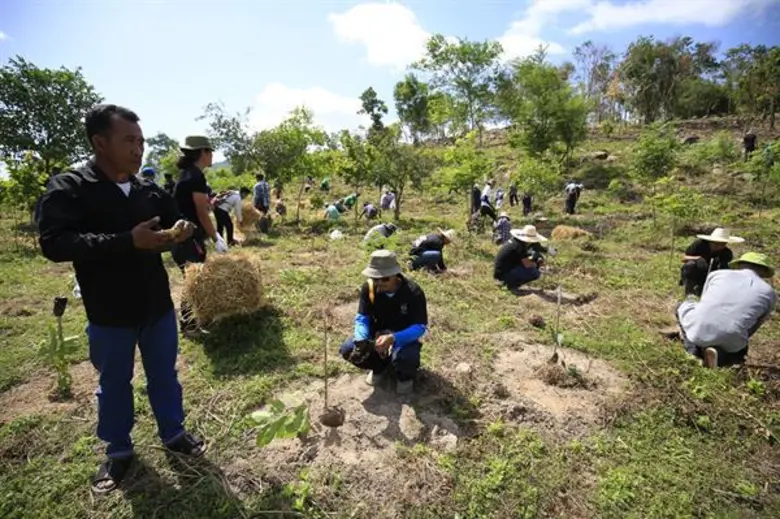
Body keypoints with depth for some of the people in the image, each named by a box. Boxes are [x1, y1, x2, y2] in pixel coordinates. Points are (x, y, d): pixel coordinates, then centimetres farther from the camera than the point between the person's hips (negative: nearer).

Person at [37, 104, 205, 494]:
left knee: (164, 375, 17)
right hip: (109, 315, -3)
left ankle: (173, 434, 37)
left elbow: (171, 227, 15)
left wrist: (180, 232, -8)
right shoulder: (67, 188, -11)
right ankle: (118, 451, 37)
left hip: (158, 306, 3)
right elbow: (54, 243, -23)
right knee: (114, 383, 16)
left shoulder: (151, 191, 2)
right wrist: (128, 241, -32)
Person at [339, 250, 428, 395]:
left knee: (403, 357, -37)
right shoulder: (368, 288, -18)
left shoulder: (413, 292, -28)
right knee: (347, 350, -18)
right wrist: (361, 340, -34)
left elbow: (420, 326, -27)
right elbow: (362, 318, -12)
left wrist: (393, 338, -45)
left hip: (404, 336, -3)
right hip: (378, 332, 4)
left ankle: (406, 376, 4)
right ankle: (379, 367, 13)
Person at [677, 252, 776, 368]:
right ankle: (720, 354, 1)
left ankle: (695, 349, 10)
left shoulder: (718, 274, 13)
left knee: (685, 305, 31)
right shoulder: (769, 293, 14)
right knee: (741, 350, 38)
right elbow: (753, 327, 19)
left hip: (698, 332, -1)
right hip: (730, 343, 1)